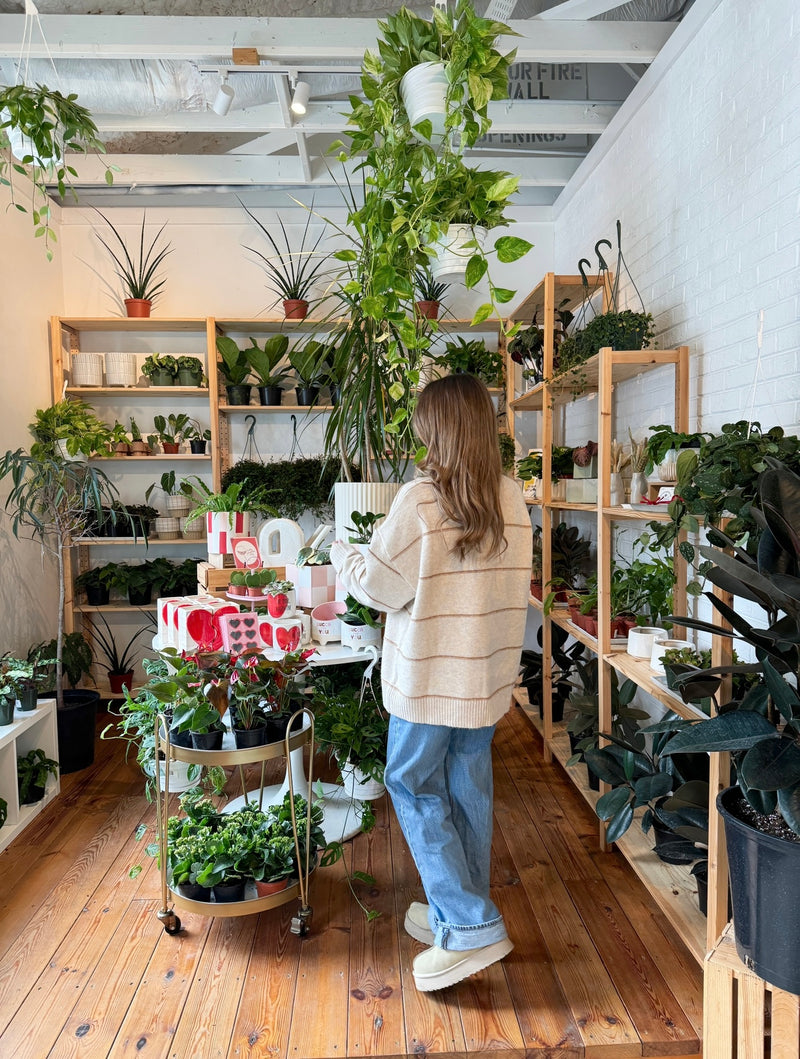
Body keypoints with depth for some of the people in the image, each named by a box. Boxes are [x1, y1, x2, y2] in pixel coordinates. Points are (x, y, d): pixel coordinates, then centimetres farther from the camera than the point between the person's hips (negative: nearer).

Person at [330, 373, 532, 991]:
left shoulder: (420, 499, -17)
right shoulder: (512, 499, 1)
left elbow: (380, 586, -11)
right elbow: (510, 585, 10)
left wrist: (343, 555, 8)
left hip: (430, 673, -6)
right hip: (489, 673, 6)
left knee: (414, 786, 9)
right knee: (469, 788, 16)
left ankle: (471, 926, 8)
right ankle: (461, 914, 31)